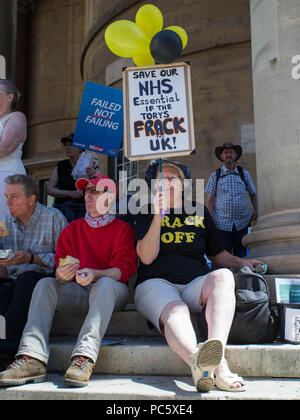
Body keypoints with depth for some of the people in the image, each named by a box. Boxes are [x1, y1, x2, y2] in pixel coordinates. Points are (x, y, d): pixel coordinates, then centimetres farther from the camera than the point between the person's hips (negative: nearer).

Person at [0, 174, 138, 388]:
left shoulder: (122, 229, 4)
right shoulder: (72, 229, 17)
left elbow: (125, 269, -9)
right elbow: (60, 265, 7)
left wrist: (95, 274, -28)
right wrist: (62, 274, -19)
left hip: (111, 292, -3)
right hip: (76, 292, 4)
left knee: (106, 284, -36)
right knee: (45, 283, -22)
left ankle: (84, 358, -48)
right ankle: (33, 359, -36)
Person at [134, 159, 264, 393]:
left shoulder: (200, 213, 20)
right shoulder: (147, 214, 12)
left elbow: (218, 253, 26)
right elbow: (147, 258, -3)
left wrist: (241, 263, 7)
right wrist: (158, 216, -11)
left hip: (195, 286, 2)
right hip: (157, 284, -2)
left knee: (223, 276, -31)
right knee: (174, 312, -37)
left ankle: (216, 352, -51)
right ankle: (198, 360, -68)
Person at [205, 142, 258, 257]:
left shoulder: (244, 174, 11)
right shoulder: (215, 176, 4)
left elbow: (253, 194, 22)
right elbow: (209, 201, 1)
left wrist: (256, 210, 7)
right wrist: (212, 222, -8)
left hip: (242, 225, 2)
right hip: (222, 225, -2)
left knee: (241, 257, 8)